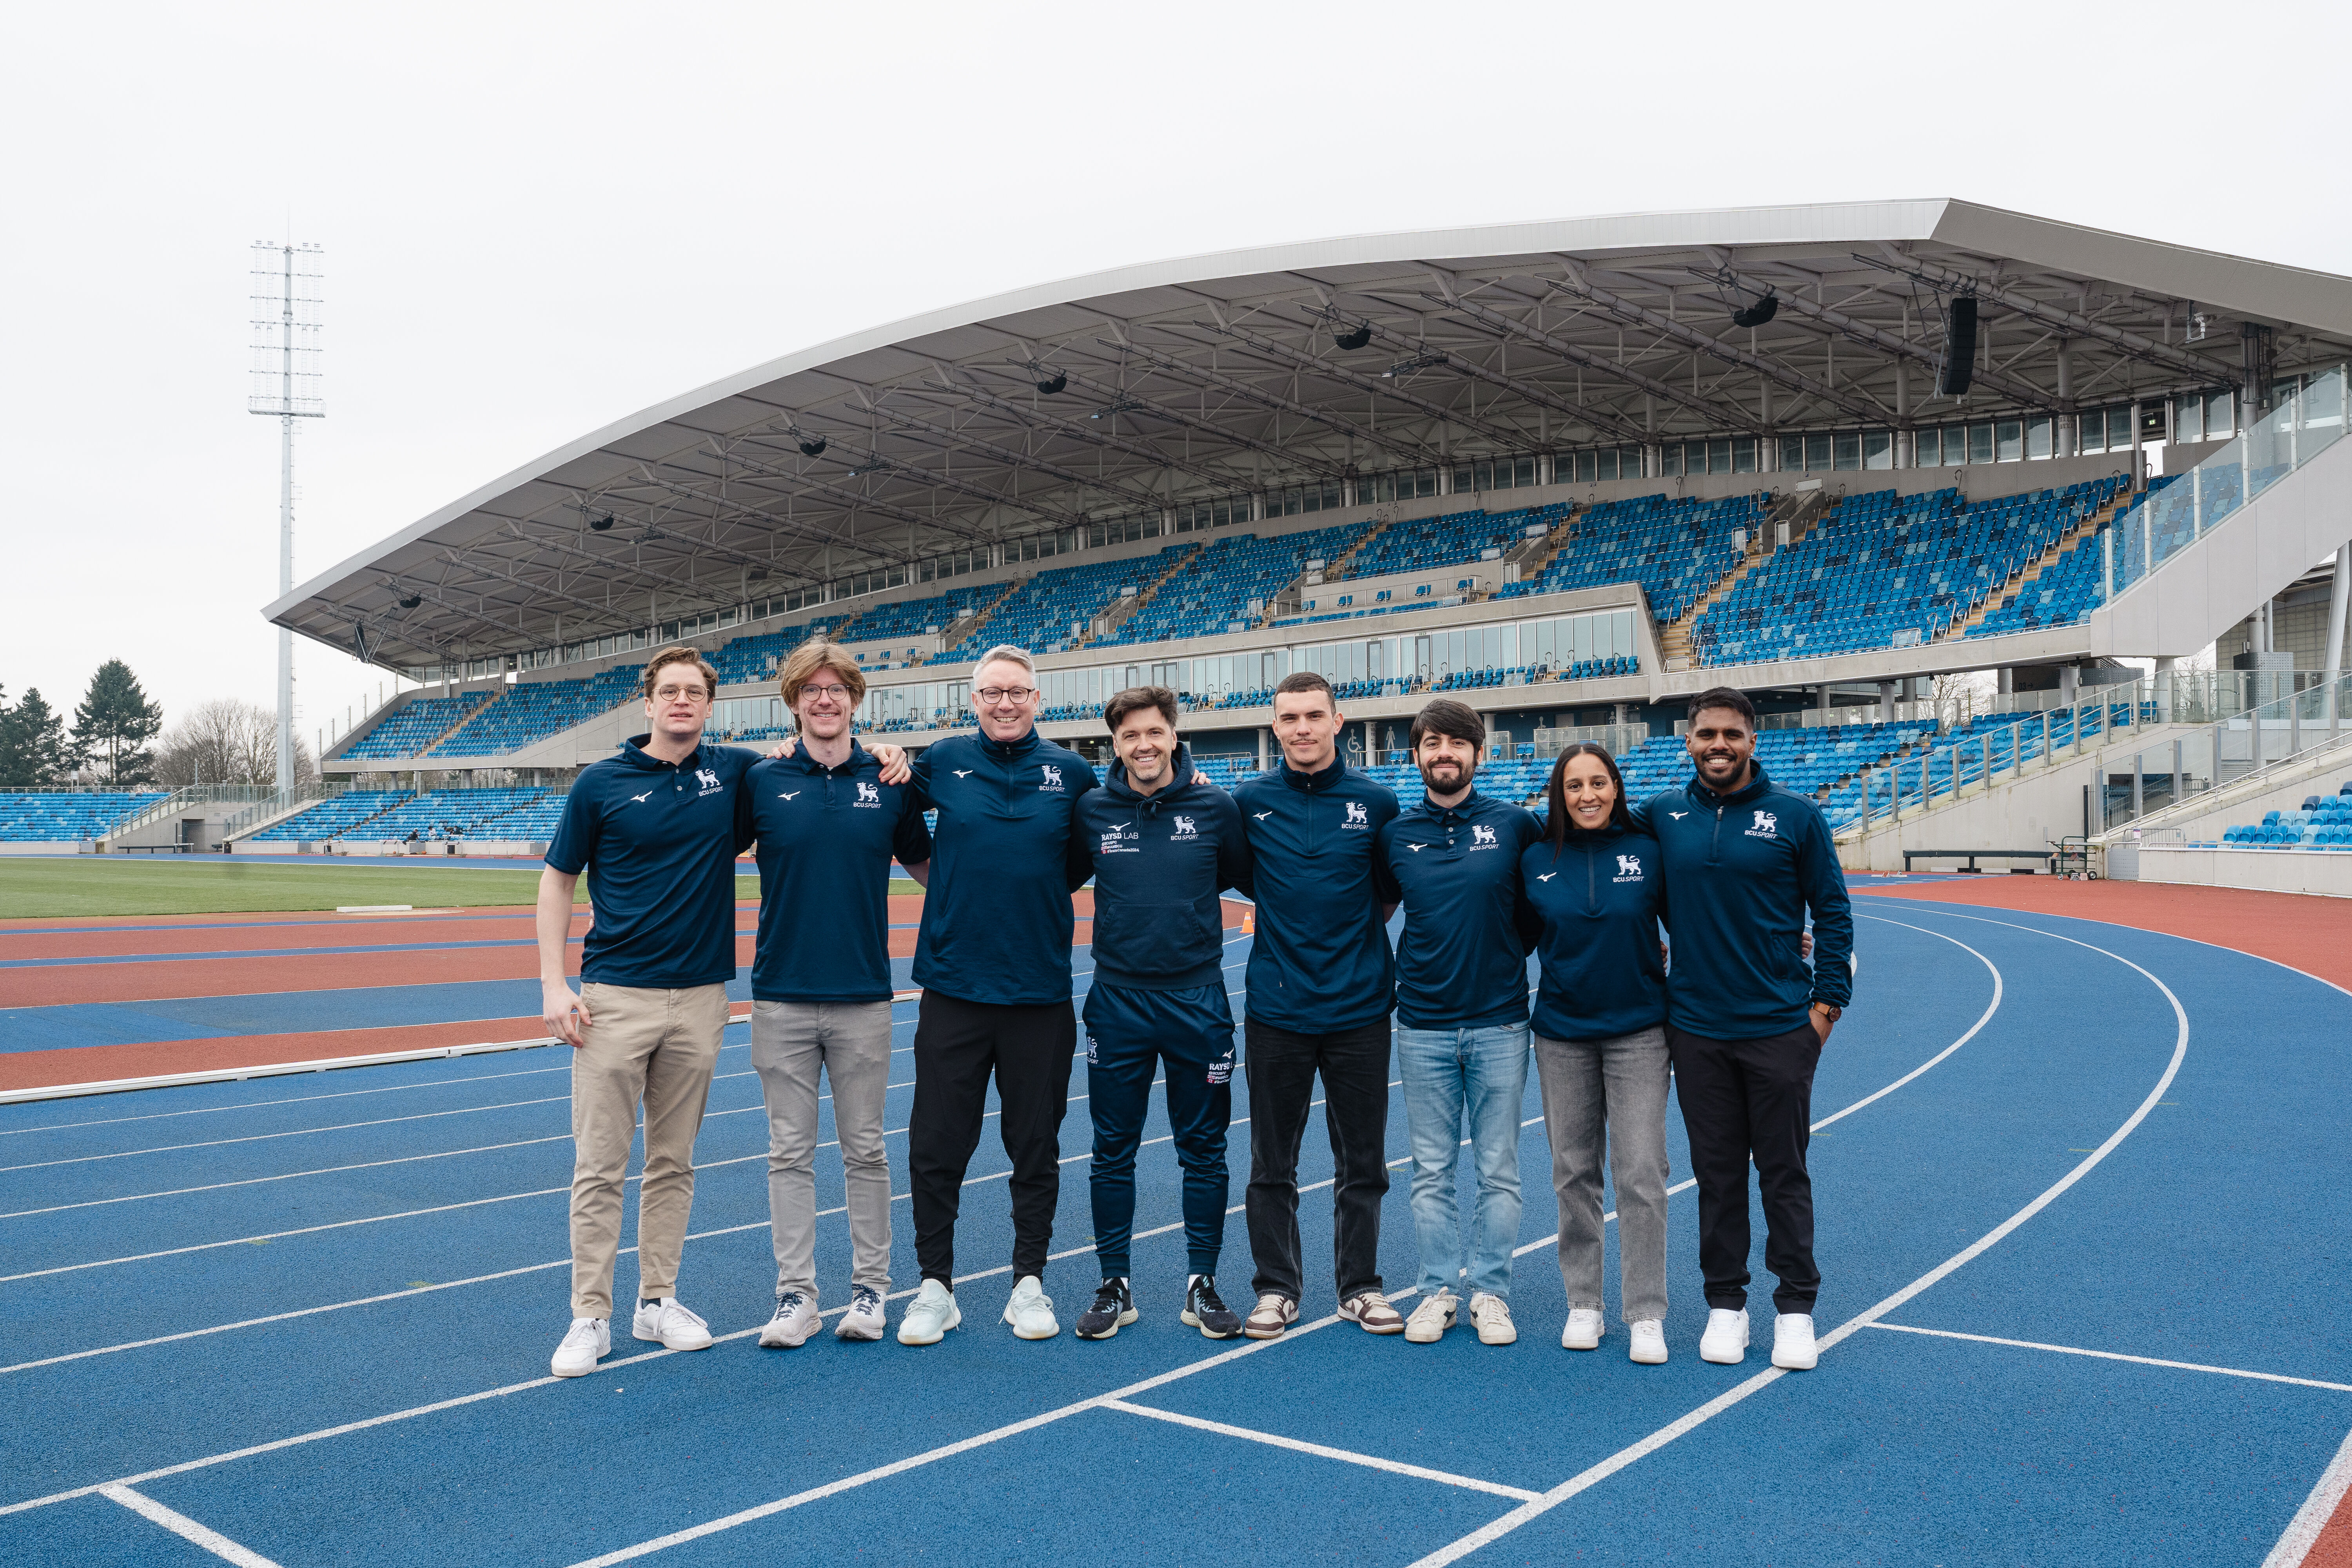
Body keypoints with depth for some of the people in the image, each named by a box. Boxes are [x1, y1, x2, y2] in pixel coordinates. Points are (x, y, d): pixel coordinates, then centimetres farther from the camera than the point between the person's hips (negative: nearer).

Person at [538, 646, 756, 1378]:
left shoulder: (735, 771, 4)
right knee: (599, 1166, -1)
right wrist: (553, 984, -4)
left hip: (699, 997, 3)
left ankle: (657, 1301, 22)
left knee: (673, 1161, 11)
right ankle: (590, 1317, 8)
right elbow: (558, 880, 4)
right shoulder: (601, 783, -1)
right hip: (615, 996, -2)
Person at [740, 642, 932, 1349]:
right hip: (782, 996, 0)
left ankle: (870, 1289, 20)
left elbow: (928, 868, 14)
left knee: (865, 1150, 8)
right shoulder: (761, 781, 1)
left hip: (864, 998, 0)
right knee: (790, 1152, 6)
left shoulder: (891, 782, 3)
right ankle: (795, 1295, 15)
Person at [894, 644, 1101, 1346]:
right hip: (954, 987, 0)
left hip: (1041, 991, 1)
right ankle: (935, 1285, 18)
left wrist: (1043, 893, 4)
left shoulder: (1071, 773, 2)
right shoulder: (941, 762, 1)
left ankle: (1030, 1281, 23)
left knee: (1036, 1146, 9)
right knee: (936, 1146, 4)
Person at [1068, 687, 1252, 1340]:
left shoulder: (1215, 806, -3)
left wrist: (1187, 894, 4)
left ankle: (1202, 1285, 20)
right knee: (1113, 1151, 7)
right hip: (1117, 1000, 1)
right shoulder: (1092, 810, -2)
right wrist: (1134, 897, 5)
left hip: (1198, 999, 0)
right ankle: (1115, 1285, 20)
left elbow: (1245, 873, 13)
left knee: (1203, 1150, 7)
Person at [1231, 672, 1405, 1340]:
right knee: (1272, 1164, 9)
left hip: (1359, 1006, 0)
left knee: (1363, 1161, 9)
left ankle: (1360, 1286, 24)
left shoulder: (1377, 802, -1)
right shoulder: (1250, 801, -1)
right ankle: (1277, 1287, 23)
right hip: (1276, 1008, 0)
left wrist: (1361, 925, 5)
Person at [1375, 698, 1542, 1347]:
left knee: (1498, 1171, 6)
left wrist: (1516, 950, 4)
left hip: (1500, 1024, -1)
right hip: (1423, 1026, 1)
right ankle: (1438, 1290, 18)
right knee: (1431, 1171, 7)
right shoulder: (1396, 834, 4)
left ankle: (1491, 1293, 17)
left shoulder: (1516, 825, -1)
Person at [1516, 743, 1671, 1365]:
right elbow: (1523, 934, 11)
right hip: (1562, 1035, 2)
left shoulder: (1648, 851, -3)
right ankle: (1583, 1304, 21)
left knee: (1642, 1174, -4)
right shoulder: (1537, 860, 1)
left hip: (1638, 1032, -1)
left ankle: (1646, 1313, 6)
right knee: (1574, 1174, 8)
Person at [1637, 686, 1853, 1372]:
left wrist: (1827, 1001, -3)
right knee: (1717, 1173, 10)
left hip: (1781, 1028, -2)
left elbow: (1833, 914, 2)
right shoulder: (1662, 816, 2)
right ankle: (1726, 1303, 21)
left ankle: (1796, 1306, 19)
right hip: (1696, 1029, 2)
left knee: (1784, 1172, 6)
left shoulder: (1797, 817, -2)